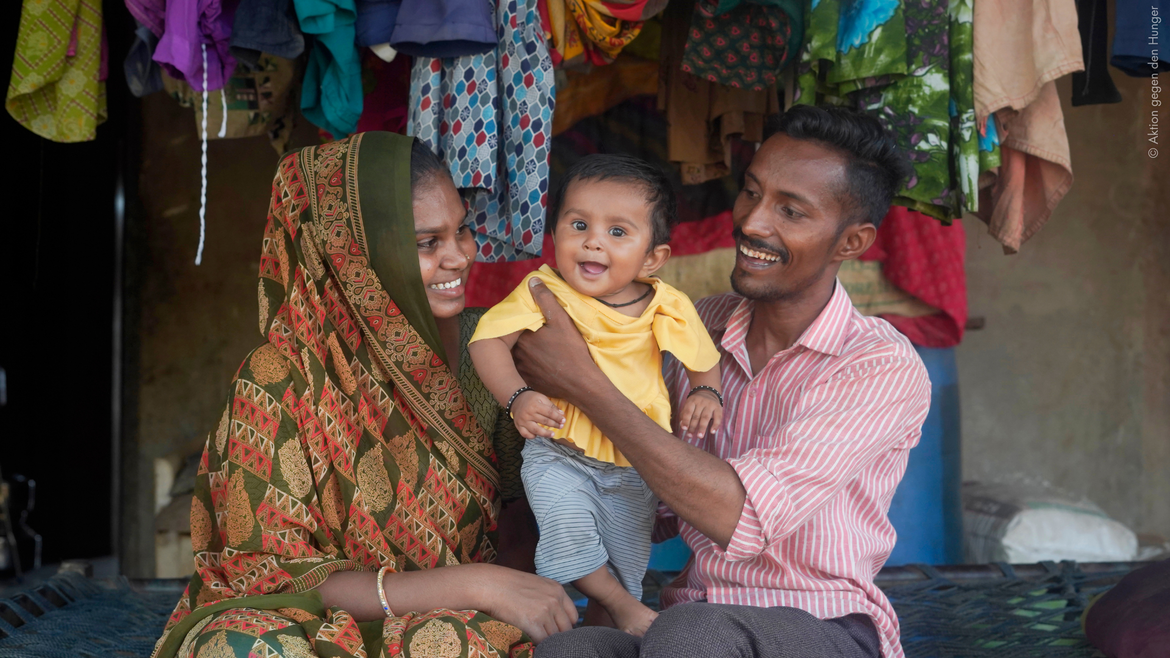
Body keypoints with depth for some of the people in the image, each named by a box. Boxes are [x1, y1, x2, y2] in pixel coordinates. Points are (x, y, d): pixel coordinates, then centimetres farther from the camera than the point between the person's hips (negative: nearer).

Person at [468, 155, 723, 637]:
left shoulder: (667, 309, -9)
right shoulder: (543, 293, -15)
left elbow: (703, 359, 8)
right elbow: (488, 339, -18)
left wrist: (705, 393, -13)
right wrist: (517, 397, -33)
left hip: (635, 464, 2)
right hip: (558, 454, -2)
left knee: (626, 557, 11)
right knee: (567, 524, -27)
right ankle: (623, 606, -5)